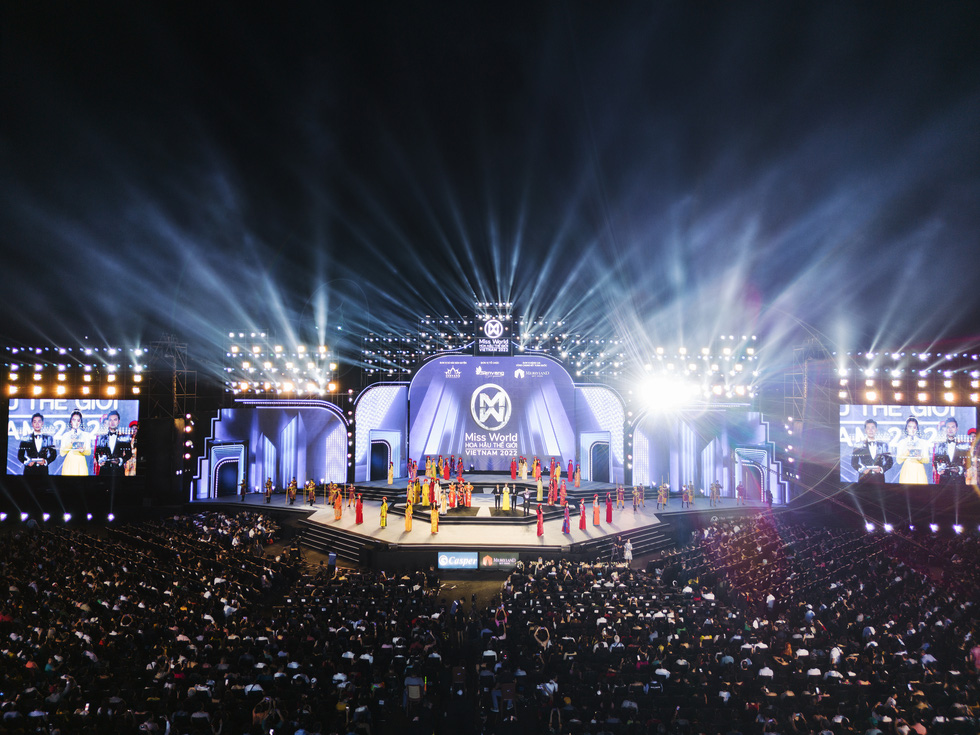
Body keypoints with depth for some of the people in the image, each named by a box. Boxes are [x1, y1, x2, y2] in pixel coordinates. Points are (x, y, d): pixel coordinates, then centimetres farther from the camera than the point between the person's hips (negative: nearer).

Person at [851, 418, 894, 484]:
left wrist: (882, 469, -7)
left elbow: (890, 461, 10)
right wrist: (861, 469, -13)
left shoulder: (883, 445, 10)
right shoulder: (859, 446, 7)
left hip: (879, 479, 1)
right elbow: (854, 462, 5)